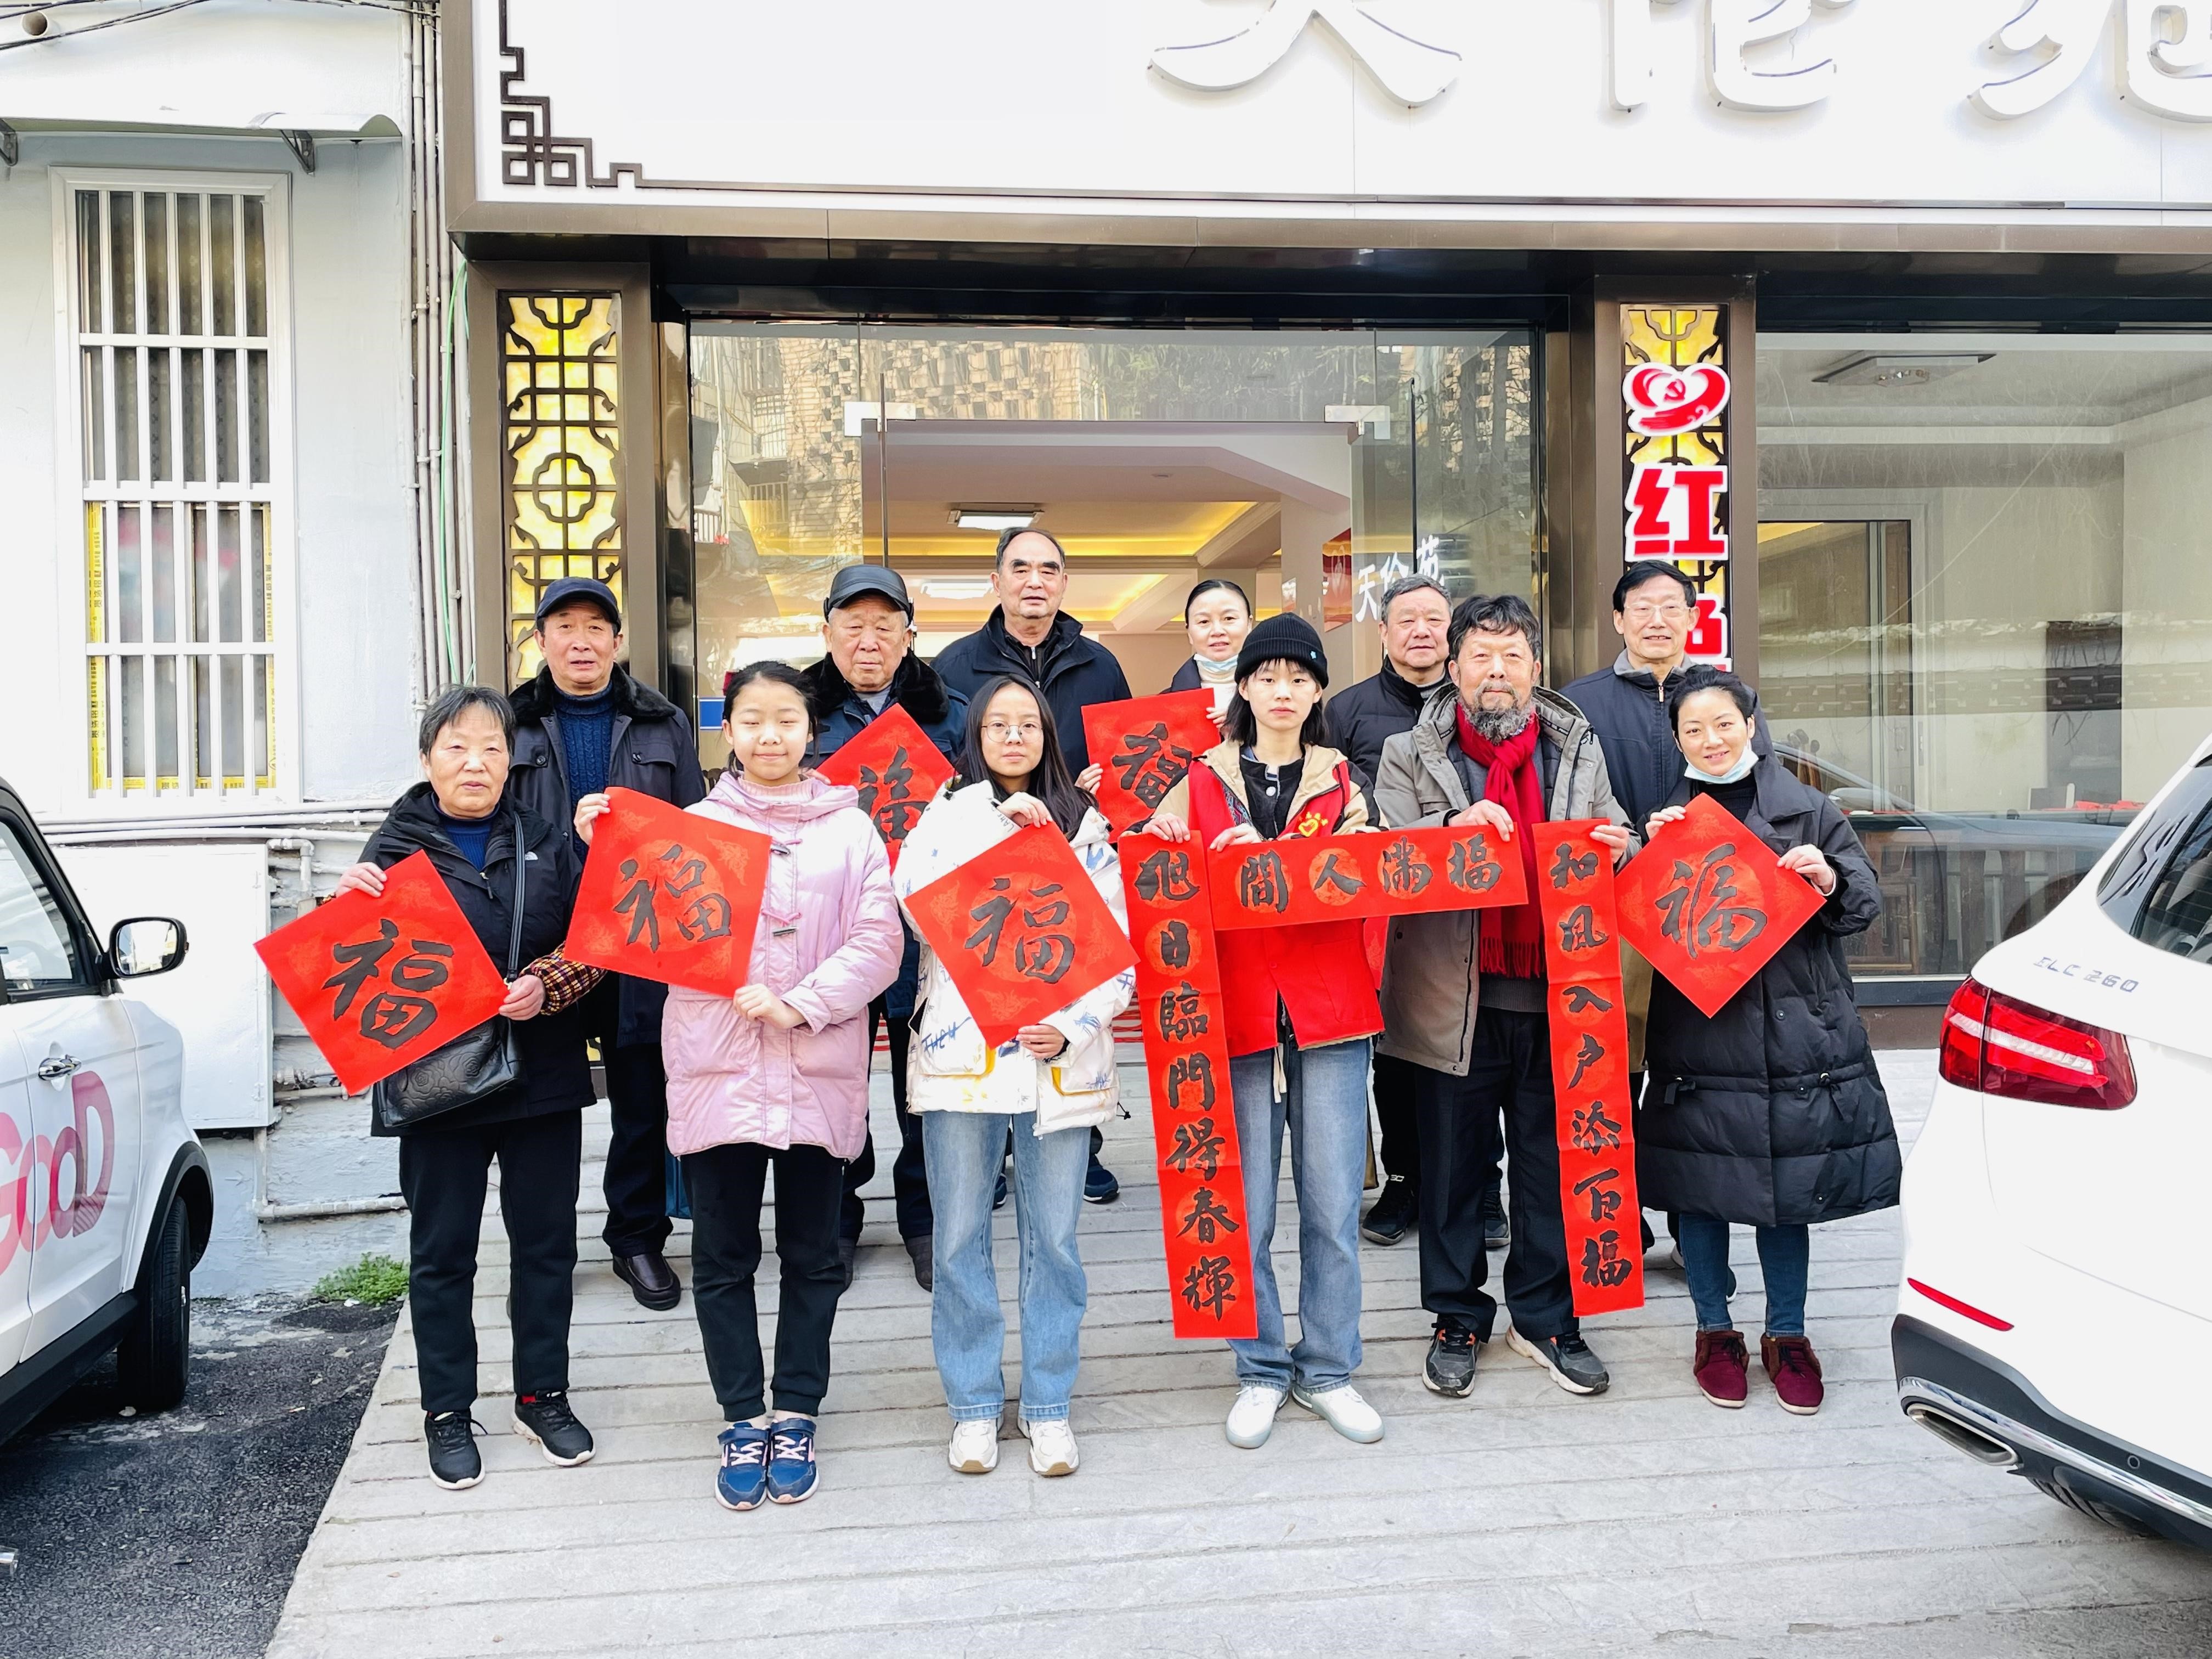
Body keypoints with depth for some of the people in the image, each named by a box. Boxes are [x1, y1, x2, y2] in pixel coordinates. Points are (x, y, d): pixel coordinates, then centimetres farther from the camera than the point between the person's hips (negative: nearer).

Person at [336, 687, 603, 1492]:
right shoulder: (396, 847, -1)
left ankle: (543, 1395, 28)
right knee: (442, 1251, 9)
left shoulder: (547, 842, 4)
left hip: (543, 1078, 2)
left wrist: (546, 984, -19)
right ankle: (448, 1411, 24)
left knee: (546, 1242, 12)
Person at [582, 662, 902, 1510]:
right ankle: (742, 1418, 22)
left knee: (812, 1252, 10)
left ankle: (795, 1415, 25)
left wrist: (800, 1005, -15)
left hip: (820, 1072, 0)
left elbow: (878, 943, -4)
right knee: (724, 1255, 8)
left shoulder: (850, 829, 4)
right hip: (716, 1068, 0)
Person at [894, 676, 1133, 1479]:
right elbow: (911, 894, -14)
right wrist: (998, 818, -14)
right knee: (960, 1239, 5)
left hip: (1060, 1062, 1)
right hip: (960, 1055, -1)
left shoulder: (1084, 826, 10)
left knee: (1054, 1239, 6)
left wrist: (1074, 1027, -11)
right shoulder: (948, 815, 6)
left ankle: (1048, 1406, 20)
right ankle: (974, 1405, 21)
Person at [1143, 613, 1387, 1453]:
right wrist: (1163, 846, -11)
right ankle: (1261, 1371, 18)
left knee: (1333, 1202, 3)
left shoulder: (1342, 783, 10)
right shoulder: (1203, 780, 9)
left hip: (1328, 1008, 1)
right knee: (1244, 1209, 3)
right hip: (1236, 1012, 0)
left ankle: (1328, 1370, 18)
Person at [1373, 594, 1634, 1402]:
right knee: (1454, 1167, 9)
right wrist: (1452, 828, -25)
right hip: (1455, 999, -2)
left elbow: (1618, 845, 17)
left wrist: (1618, 849, -7)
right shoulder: (1410, 756, 2)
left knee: (1552, 1163, 12)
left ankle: (1545, 1317, 28)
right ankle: (1458, 1319, 25)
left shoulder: (1579, 750, 11)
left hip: (1556, 997, 2)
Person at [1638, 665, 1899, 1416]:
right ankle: (1715, 1332, 23)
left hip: (1796, 1029, 0)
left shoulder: (1808, 811, 6)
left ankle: (1787, 1335, 23)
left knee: (1788, 1184, 7)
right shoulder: (1667, 817, 7)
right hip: (1698, 1032, 0)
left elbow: (1866, 905, 4)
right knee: (1700, 1185, 6)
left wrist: (1830, 881, -16)